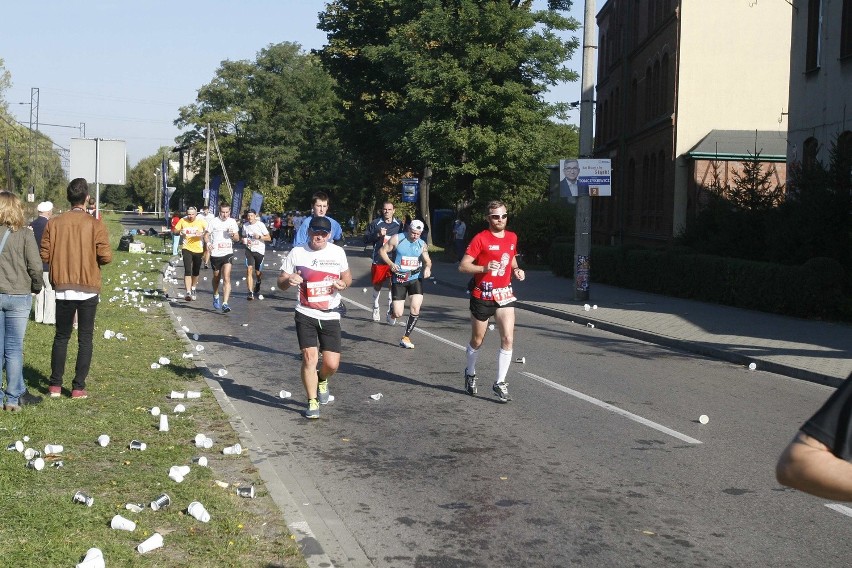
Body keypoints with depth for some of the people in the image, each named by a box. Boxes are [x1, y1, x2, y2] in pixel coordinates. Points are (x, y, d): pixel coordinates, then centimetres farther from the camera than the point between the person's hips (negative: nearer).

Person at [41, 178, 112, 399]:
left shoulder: (54, 223, -1)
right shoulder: (95, 225, -8)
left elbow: (45, 255, -2)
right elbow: (106, 256, -13)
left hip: (63, 288, 2)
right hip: (88, 288, -2)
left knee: (61, 336, 14)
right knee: (85, 339, 6)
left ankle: (55, 385, 15)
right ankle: (79, 387, 5)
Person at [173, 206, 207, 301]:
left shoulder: (201, 221, -6)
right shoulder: (183, 221, -2)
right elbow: (175, 230, 8)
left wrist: (202, 233, -25)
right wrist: (180, 231, -14)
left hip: (198, 249, 1)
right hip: (187, 248, -1)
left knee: (196, 272, 15)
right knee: (187, 271, -15)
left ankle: (193, 289, 39)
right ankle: (188, 292, -19)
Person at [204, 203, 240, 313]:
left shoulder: (232, 222, 6)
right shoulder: (213, 222, -2)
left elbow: (237, 239, 12)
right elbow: (206, 235, 1)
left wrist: (233, 234, -10)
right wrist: (208, 243, -19)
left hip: (227, 253, 0)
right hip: (215, 254, 0)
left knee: (226, 278, -15)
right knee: (216, 277, 16)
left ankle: (224, 304, -20)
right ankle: (216, 297, 44)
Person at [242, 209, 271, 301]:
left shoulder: (260, 225, -9)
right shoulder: (245, 226, 3)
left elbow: (269, 238, -8)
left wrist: (259, 236, -23)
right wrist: (244, 241, -4)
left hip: (259, 251, -2)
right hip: (249, 250, 2)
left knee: (257, 272, 10)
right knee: (249, 270, -14)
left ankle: (258, 283, 46)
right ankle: (251, 292, -16)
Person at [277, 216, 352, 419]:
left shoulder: (338, 252, 3)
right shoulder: (297, 253, -2)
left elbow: (347, 276, 16)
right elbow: (281, 282, 3)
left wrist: (343, 284, -8)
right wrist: (288, 280, -21)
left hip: (330, 316, 1)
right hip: (306, 315, -1)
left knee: (332, 364, -3)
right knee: (309, 357, -12)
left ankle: (322, 380, 34)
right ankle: (312, 402, 8)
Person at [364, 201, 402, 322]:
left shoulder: (399, 224, 5)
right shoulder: (375, 223, 0)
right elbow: (366, 239, -3)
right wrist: (378, 235, -18)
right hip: (378, 260, 0)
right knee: (377, 286, 12)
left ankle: (390, 312, 1)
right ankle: (376, 308, 31)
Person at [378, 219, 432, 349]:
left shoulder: (422, 244, 5)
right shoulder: (397, 239, -6)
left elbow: (427, 260, 9)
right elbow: (382, 251, 0)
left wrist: (427, 267, -15)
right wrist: (390, 263, -16)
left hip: (415, 279, 3)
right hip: (399, 280, -3)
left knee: (415, 308, -13)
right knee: (398, 313, -6)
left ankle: (406, 338, 3)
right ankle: (392, 312, 35)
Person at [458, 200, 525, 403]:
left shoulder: (512, 237, 5)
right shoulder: (481, 239, -11)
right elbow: (462, 266, -14)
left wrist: (516, 270, 4)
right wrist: (484, 268, -28)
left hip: (504, 295, 4)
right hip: (482, 296, -3)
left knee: (508, 339, -10)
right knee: (477, 341, 12)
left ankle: (500, 383, 0)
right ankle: (470, 373, 39)